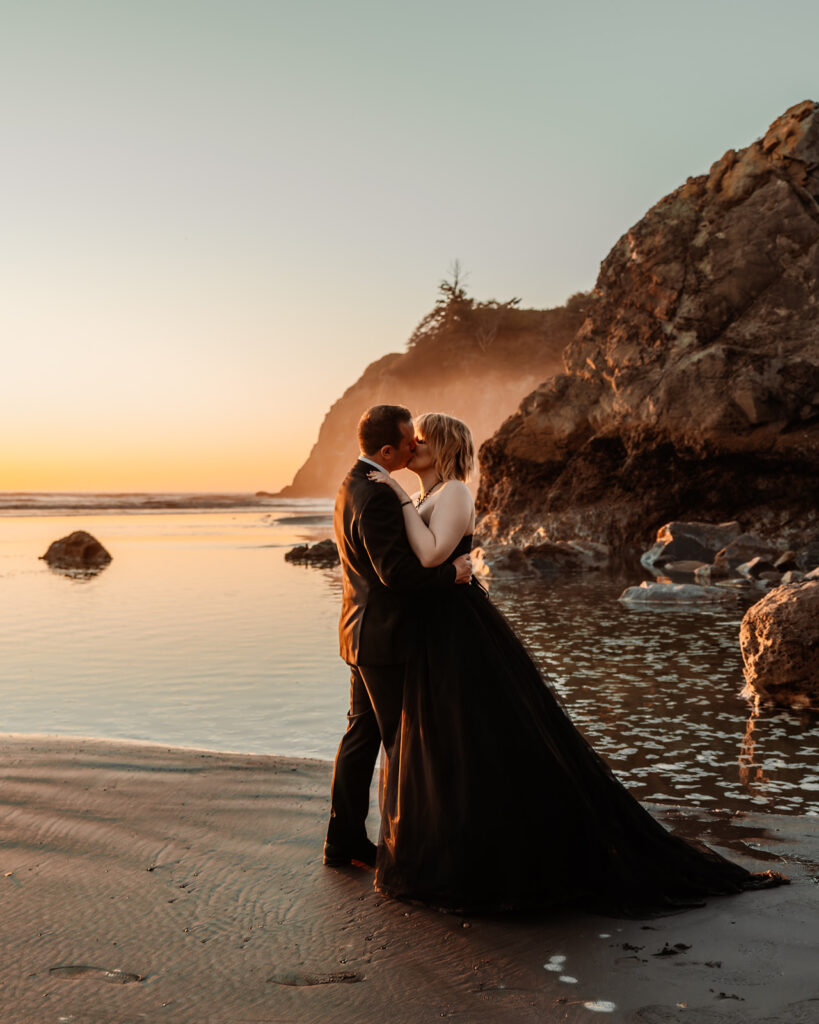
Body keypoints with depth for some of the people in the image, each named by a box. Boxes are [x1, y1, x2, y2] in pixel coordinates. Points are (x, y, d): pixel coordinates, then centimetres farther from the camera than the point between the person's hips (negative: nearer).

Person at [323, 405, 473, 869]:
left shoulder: (354, 485, 11)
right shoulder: (376, 496, -22)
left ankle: (345, 840, 23)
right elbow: (397, 571, -27)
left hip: (363, 633, 10)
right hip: (385, 638, -10)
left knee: (362, 734, 15)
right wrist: (453, 572, -16)